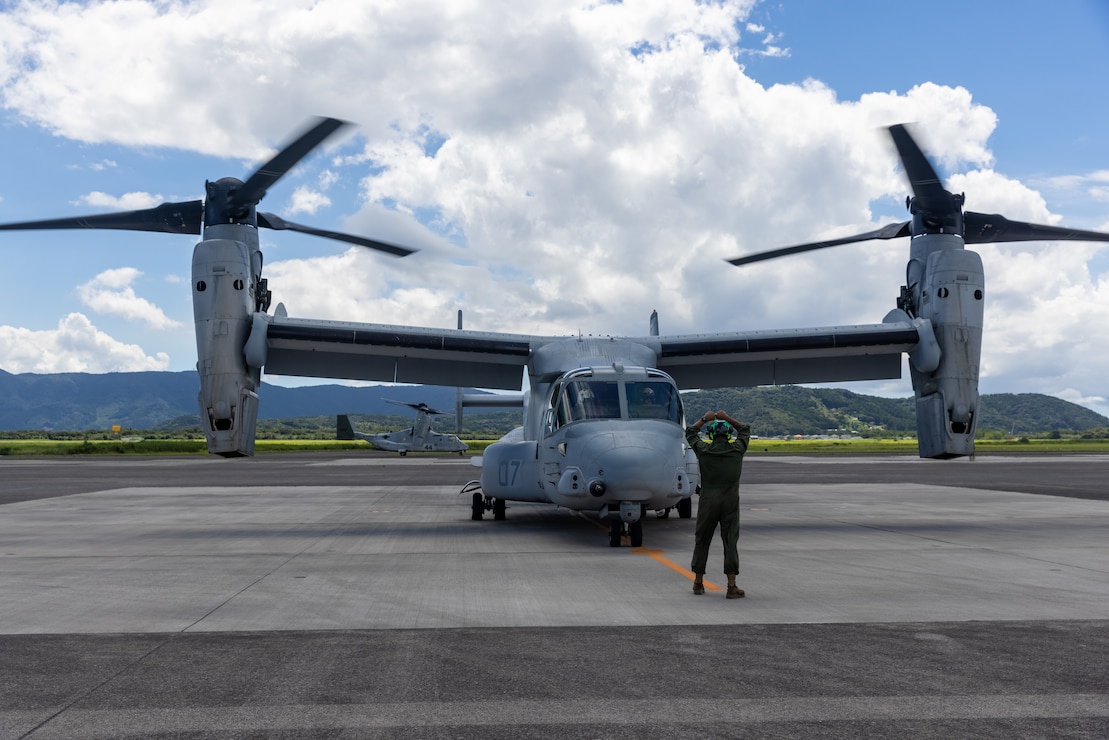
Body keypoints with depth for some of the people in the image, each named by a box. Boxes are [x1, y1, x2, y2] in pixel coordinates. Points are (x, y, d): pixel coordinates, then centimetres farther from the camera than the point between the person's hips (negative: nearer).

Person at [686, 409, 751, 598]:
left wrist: (705, 419, 25)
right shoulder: (737, 449, -1)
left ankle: (698, 582, 20)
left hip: (708, 501, 0)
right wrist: (727, 418, 19)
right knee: (730, 542, 1)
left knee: (702, 540, 11)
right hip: (730, 502, 0)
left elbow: (690, 432, 16)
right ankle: (732, 586, -4)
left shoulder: (703, 449, -3)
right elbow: (745, 430, 18)